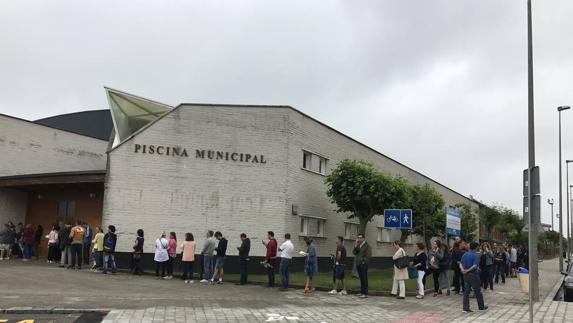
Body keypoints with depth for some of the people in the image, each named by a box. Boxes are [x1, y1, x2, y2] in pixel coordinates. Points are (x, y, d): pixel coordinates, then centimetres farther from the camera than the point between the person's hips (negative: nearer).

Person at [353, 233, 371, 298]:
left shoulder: (367, 246, -5)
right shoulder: (358, 245, 16)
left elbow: (368, 255, -11)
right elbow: (354, 253, 5)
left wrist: (363, 261, -13)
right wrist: (356, 246, -5)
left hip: (363, 264, -7)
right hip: (358, 264, 7)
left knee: (364, 279, -7)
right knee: (361, 279, 12)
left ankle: (365, 293, -6)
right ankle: (362, 292, 18)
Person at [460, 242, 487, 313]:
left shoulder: (464, 255, 7)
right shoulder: (476, 255, -11)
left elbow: (461, 264, -1)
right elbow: (475, 266, -22)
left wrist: (463, 269, -17)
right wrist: (468, 270, -17)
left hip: (466, 275, 5)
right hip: (473, 275, -5)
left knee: (466, 292, 5)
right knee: (477, 291, 9)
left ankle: (466, 308, 1)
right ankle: (481, 307, 23)